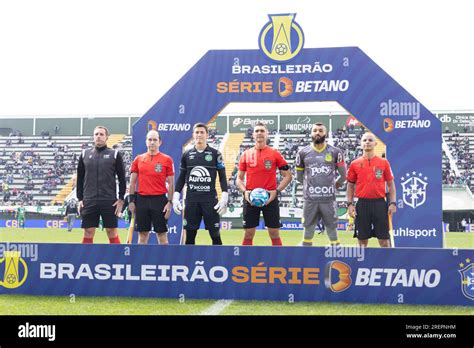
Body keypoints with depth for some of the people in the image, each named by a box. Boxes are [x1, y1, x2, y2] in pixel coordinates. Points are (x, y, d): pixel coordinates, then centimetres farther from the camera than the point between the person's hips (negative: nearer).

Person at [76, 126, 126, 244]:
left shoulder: (115, 154, 3)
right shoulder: (85, 154, 10)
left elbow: (122, 178, 3)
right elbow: (80, 178, 12)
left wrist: (121, 199, -3)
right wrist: (80, 199, 6)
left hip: (109, 201, -2)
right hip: (89, 201, 2)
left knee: (112, 232, 1)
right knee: (88, 233, 3)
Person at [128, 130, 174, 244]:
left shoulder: (167, 159, 0)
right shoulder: (138, 159, 8)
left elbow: (171, 183, 1)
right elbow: (133, 182, 11)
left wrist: (170, 202, -6)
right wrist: (131, 200, 4)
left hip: (159, 199, -2)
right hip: (141, 199, 2)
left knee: (162, 234, 2)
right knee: (142, 234, 8)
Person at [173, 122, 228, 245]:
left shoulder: (215, 154, 2)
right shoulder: (186, 154, 8)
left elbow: (222, 177, 2)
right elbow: (181, 178, 13)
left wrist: (224, 197, -8)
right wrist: (176, 197, 5)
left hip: (210, 200, -2)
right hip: (191, 200, 2)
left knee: (215, 235, 2)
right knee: (190, 235, 5)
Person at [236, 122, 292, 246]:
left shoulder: (275, 153, 1)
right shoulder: (246, 154, 6)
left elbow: (287, 176, 3)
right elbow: (239, 178, 10)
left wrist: (277, 191, -9)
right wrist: (244, 191, -8)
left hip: (270, 198, -1)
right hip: (250, 198, 1)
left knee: (274, 234, 5)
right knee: (248, 234, 5)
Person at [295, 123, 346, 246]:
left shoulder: (335, 152, 3)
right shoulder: (303, 153, 4)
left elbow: (343, 176, 13)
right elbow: (299, 176, 15)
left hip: (329, 199, 0)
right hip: (310, 199, 0)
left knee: (332, 230, 6)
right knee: (308, 230, 7)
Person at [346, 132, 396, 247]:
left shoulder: (384, 163, 3)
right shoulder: (355, 164, 5)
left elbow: (390, 184, 6)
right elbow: (350, 185, 9)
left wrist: (393, 203, -3)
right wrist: (350, 204, 0)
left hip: (380, 203, -1)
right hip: (362, 204, 1)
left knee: (384, 238, 2)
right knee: (362, 239, 6)